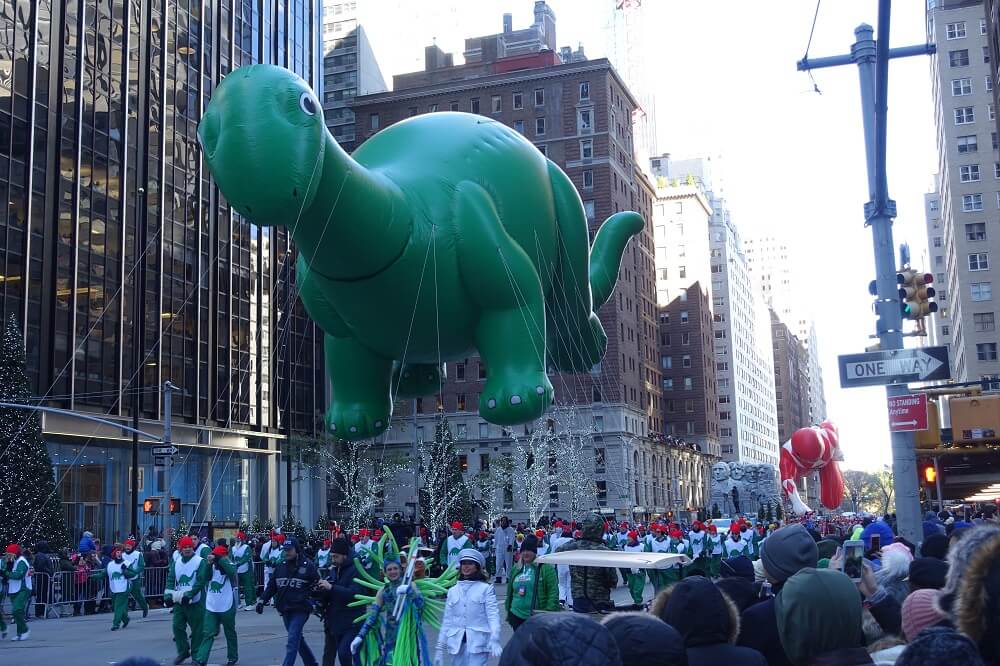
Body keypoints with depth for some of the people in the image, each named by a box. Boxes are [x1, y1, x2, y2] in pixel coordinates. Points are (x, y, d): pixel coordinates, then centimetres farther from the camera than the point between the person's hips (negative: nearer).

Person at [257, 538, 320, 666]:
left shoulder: (308, 566, -6)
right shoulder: (280, 566, 8)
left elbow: (317, 586, -3)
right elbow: (271, 586, 11)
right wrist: (262, 600, 1)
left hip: (300, 610, -6)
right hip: (285, 610, 6)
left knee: (292, 640, -14)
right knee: (298, 639, 16)